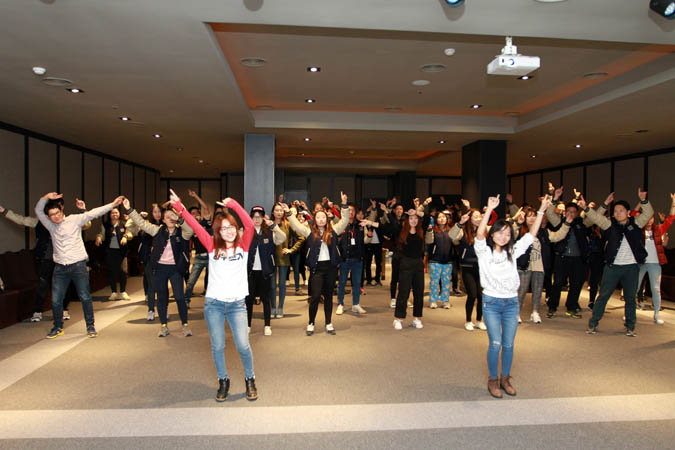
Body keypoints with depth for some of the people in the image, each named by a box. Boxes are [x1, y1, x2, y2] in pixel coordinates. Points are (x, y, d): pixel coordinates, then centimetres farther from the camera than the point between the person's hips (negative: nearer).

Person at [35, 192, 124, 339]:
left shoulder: (74, 220, 0)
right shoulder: (50, 225, 11)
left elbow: (93, 213, -8)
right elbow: (38, 210, 8)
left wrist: (112, 205, -16)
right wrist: (46, 198, -10)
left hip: (78, 265, -4)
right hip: (60, 267, 4)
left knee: (85, 297, -1)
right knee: (56, 300, 7)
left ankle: (90, 326, 12)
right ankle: (57, 328, 26)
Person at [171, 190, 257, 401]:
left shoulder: (242, 245, 1)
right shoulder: (213, 246, 3)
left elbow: (249, 225, -13)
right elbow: (196, 227, -4)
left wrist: (233, 204, -16)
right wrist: (179, 207, -9)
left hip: (237, 304, -1)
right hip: (213, 303, 1)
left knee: (243, 345, -4)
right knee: (217, 346, 8)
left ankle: (250, 380, 19)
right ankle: (223, 381, 29)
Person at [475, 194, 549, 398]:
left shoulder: (512, 252, 9)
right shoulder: (484, 251, -3)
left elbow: (531, 235, 7)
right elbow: (480, 234, -21)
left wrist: (541, 211, 0)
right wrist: (489, 210, -31)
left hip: (511, 302, 4)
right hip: (491, 302, -4)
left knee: (508, 344, 8)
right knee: (495, 343, -6)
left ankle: (505, 379, 25)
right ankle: (493, 380, 13)